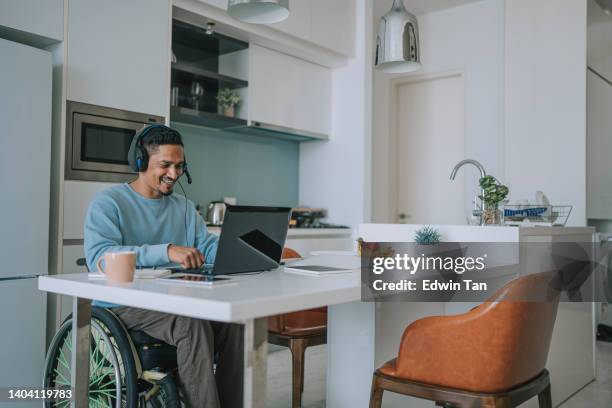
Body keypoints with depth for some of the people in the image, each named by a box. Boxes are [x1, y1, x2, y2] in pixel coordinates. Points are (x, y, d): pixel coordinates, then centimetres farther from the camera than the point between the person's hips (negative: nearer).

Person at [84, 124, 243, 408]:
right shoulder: (108, 203, -5)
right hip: (124, 305, -5)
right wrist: (167, 251, -35)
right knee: (192, 326, -32)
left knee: (234, 321, -21)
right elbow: (99, 256, -22)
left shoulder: (184, 206, 15)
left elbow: (209, 247, 6)